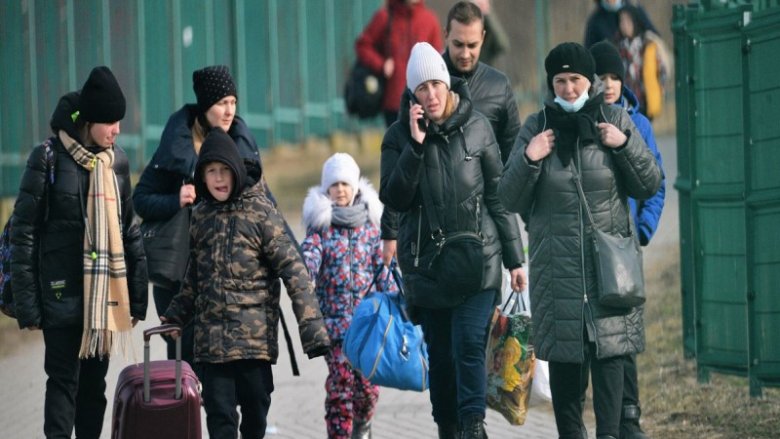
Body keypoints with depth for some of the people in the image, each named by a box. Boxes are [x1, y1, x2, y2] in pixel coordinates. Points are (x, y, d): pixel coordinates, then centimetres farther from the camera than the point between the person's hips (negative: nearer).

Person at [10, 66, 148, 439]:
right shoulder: (49, 159, -8)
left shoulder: (116, 160, 7)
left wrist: (137, 295, 11)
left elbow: (129, 230, 14)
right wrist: (27, 303, -10)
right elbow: (23, 233, -7)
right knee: (63, 381, -5)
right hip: (63, 294, -5)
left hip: (106, 293, 5)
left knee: (95, 382, 10)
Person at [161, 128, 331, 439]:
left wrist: (311, 326, -15)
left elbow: (292, 269, -8)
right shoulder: (201, 215, 10)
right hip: (212, 338, 3)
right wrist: (175, 317, 23)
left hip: (255, 335, -3)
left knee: (256, 409, 5)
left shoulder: (260, 212, -4)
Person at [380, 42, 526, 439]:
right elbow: (393, 198, -8)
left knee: (469, 343, -15)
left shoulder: (476, 127, 1)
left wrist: (514, 258, 5)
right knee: (440, 353, 7)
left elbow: (498, 194, 6)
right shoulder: (399, 136, 2)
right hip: (427, 263, 1)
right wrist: (415, 146, -17)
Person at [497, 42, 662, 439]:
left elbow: (649, 186, 6)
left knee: (609, 346, -8)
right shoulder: (536, 127, 5)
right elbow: (510, 200, 5)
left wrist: (625, 146, -9)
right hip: (556, 262, 1)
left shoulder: (615, 121, 6)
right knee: (563, 351, 0)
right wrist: (527, 160, -12)